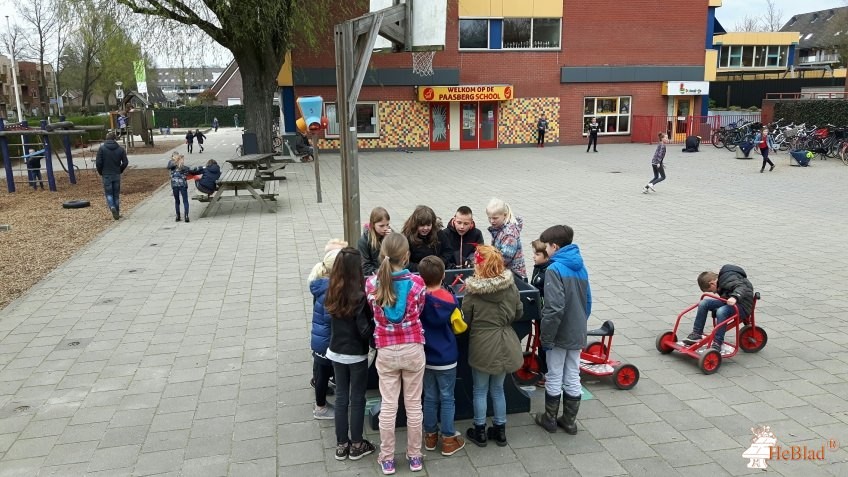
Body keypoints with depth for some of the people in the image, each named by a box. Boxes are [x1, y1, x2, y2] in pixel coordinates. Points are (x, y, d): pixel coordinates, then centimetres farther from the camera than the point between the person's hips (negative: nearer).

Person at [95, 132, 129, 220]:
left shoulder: (102, 148, -5)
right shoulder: (120, 149, 1)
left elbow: (98, 162, -9)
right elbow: (125, 162, -3)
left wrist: (100, 172, 6)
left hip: (106, 175, -2)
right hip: (117, 175, 2)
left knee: (108, 193, 4)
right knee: (116, 194, 10)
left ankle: (112, 207, -21)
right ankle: (117, 213, 12)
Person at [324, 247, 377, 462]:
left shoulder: (332, 292, -4)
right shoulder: (359, 296, -22)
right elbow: (365, 331, -22)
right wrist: (375, 320, -3)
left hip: (336, 352, 5)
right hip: (356, 354, -5)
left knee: (341, 397, 15)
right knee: (357, 399, 10)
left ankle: (341, 445, 25)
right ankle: (356, 445, 22)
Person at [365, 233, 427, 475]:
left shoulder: (372, 283, -11)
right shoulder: (417, 282, -14)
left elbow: (374, 313, 4)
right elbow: (419, 312, 2)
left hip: (386, 351, 1)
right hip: (413, 349, 0)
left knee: (388, 405, 12)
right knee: (413, 405, 13)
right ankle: (415, 456, 27)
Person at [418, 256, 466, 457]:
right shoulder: (450, 299, -17)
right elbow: (460, 326, -4)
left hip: (425, 357, 3)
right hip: (446, 358, -3)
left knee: (430, 397, 16)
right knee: (447, 398, 8)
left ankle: (430, 435, 27)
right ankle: (449, 439, 16)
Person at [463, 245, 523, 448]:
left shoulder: (472, 292, -18)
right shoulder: (511, 286, -8)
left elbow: (465, 320, -8)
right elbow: (519, 313, 4)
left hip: (482, 345, -4)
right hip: (505, 344, 4)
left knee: (480, 390, 14)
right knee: (498, 388, 20)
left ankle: (480, 432, 25)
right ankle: (500, 430, 30)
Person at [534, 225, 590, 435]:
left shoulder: (555, 270, -20)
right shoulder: (580, 267, 5)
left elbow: (554, 308, -25)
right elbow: (588, 302, 12)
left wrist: (546, 338, -18)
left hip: (560, 334, -7)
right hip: (577, 334, 7)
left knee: (554, 378, 9)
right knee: (573, 378, 14)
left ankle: (550, 419, 23)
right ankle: (569, 421, 25)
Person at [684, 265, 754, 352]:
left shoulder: (730, 279, -16)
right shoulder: (722, 278, 12)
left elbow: (742, 287, -33)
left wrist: (735, 297, -49)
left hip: (743, 306, -9)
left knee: (721, 311, -36)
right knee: (703, 303, -5)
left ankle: (717, 344, -32)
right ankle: (696, 334, -3)